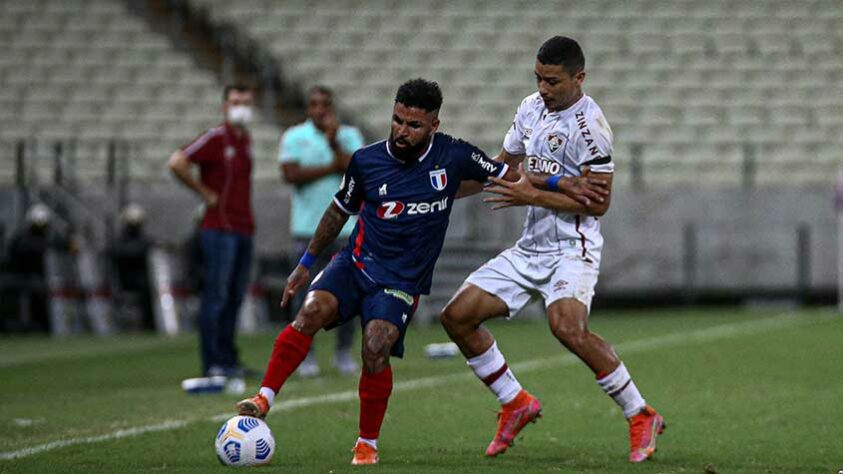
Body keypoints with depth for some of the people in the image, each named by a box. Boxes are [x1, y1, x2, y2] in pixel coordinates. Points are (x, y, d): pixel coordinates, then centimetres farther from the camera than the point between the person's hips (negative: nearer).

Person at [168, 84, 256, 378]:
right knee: (216, 296, -7)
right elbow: (176, 163, -19)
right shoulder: (215, 138, -9)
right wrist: (205, 193, -13)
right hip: (220, 229, -8)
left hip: (243, 229, 8)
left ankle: (228, 359, 16)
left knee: (235, 298, 10)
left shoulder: (245, 141, 15)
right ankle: (213, 363, -7)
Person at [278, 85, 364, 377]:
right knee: (306, 290, -5)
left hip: (345, 228, 1)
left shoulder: (350, 136, 9)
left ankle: (344, 353, 10)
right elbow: (291, 175, -10)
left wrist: (333, 142, -10)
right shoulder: (294, 137, 5)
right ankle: (306, 355, 2)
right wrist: (332, 167, -8)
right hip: (308, 229, -1)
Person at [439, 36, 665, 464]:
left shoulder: (588, 124, -15)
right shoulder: (531, 108, 10)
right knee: (457, 316, 2)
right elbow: (502, 165, 26)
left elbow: (598, 202, -17)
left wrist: (533, 196, -20)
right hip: (529, 248, 9)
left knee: (568, 328, -32)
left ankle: (641, 417, -19)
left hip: (571, 248, -9)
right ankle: (516, 404, 16)